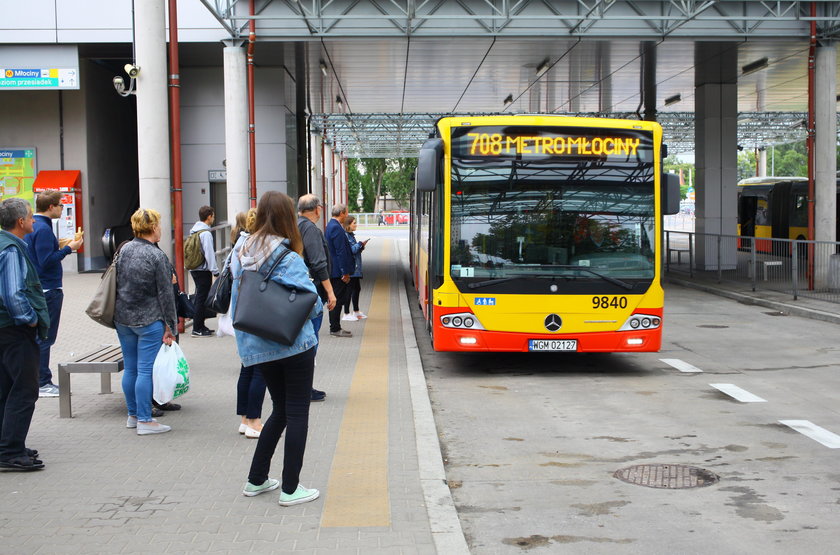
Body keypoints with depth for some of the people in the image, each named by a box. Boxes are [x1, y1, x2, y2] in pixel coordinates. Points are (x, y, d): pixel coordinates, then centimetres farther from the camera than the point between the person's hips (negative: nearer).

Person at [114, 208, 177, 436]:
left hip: (123, 318, 7)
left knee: (130, 368, 13)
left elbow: (117, 283, 11)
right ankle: (144, 421, 0)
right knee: (146, 370, -3)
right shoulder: (157, 256, -13)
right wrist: (170, 326, -5)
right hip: (148, 320, -7)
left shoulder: (124, 250, 4)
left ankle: (132, 415, 23)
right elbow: (165, 294, -11)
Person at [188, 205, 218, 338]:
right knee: (202, 298, -4)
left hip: (194, 268, 9)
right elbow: (209, 254, -19)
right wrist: (215, 271, -15)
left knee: (199, 297, 16)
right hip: (203, 270, -9)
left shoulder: (194, 231, 11)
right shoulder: (206, 233, -16)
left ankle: (200, 326, 23)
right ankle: (197, 329, -2)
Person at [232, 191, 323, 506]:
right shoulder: (288, 260, -14)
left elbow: (236, 304, 10)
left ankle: (256, 480, 22)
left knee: (280, 409, 19)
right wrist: (317, 306, 8)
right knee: (297, 412, 3)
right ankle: (290, 489, 5)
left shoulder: (242, 256, 4)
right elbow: (311, 304, -14)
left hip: (256, 347, 6)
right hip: (294, 345, -6)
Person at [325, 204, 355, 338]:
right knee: (338, 300, -5)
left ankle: (335, 327, 19)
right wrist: (345, 272, -18)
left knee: (336, 299, 14)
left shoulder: (330, 226, 15)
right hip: (338, 271, -10)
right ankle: (335, 329, 0)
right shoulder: (336, 228, -18)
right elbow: (341, 251, -20)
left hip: (333, 270, 10)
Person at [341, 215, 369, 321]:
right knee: (350, 290, -6)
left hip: (355, 268, 10)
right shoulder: (345, 236, -15)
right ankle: (346, 314, 0)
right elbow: (351, 251, -19)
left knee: (357, 289, 16)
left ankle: (356, 312, 28)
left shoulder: (351, 235, 16)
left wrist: (361, 246, 6)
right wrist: (360, 244, -10)